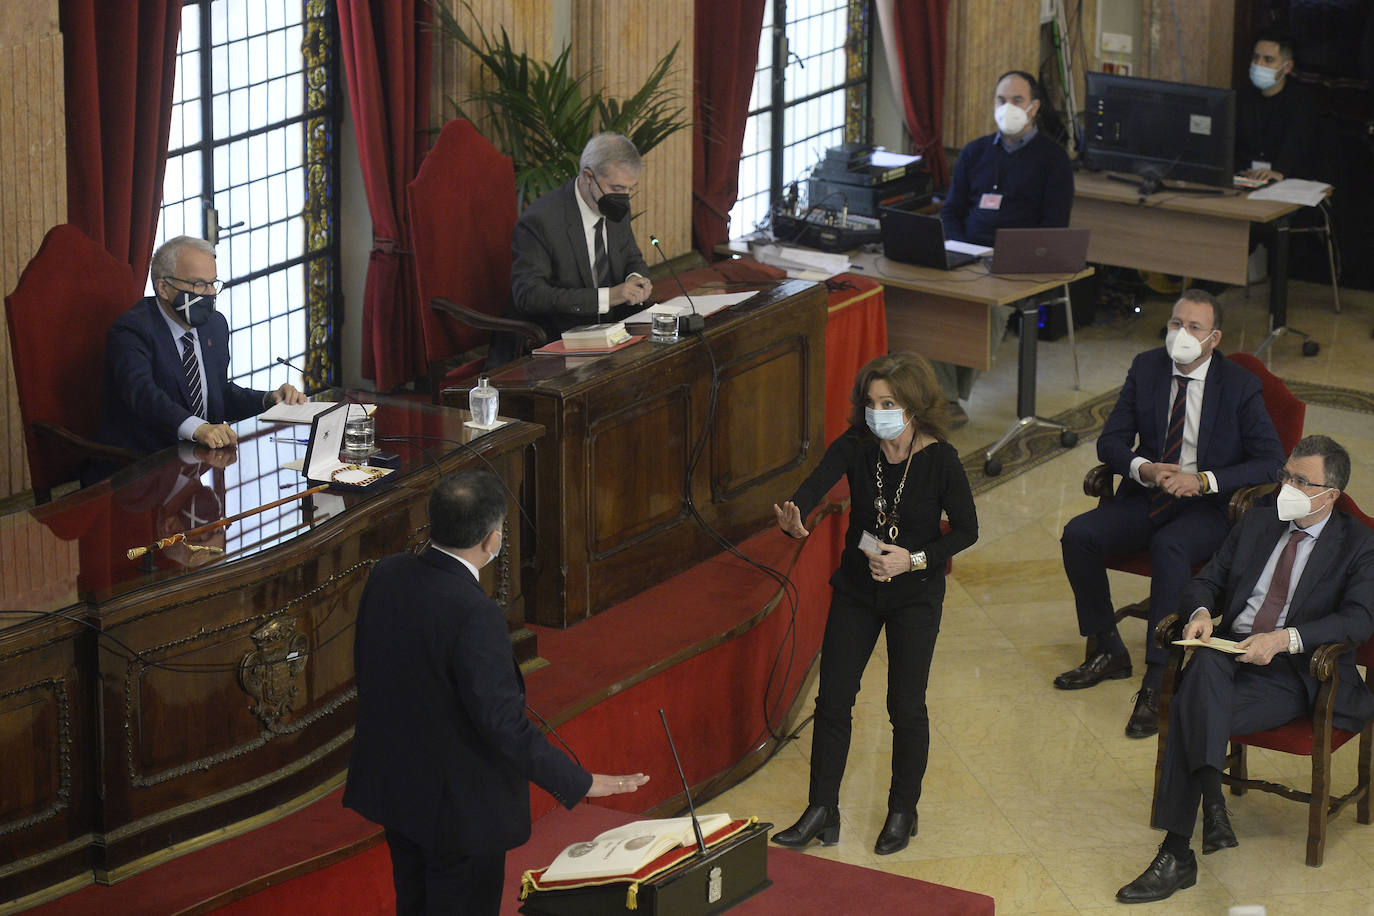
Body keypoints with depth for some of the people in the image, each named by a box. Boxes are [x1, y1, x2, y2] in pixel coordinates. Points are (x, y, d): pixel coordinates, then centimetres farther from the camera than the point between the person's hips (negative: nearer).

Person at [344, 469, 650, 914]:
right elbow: (504, 723, -29)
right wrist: (580, 783, -20)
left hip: (390, 782, 8)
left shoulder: (387, 574, -7)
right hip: (458, 805, -8)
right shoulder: (474, 614, -30)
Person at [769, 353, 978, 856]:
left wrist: (914, 560, -20)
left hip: (915, 594, -3)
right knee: (832, 698, 3)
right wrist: (794, 517, -51)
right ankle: (822, 813, 15)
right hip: (856, 590, 3)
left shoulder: (940, 460, -17)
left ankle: (903, 812, 21)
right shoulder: (855, 446, -12)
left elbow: (966, 529, -7)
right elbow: (815, 485, -29)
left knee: (906, 705, 2)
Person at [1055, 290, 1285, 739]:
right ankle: (1108, 652, -1)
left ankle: (1158, 681, -34)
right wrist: (1143, 468, -17)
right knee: (1078, 535, -20)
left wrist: (1204, 481, -22)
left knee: (1169, 546, -37)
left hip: (1209, 507, -5)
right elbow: (1111, 440, 5)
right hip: (1147, 497, 5)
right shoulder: (1146, 368, 4)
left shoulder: (1240, 386, -7)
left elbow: (1270, 461, -11)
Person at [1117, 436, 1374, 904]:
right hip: (1230, 654, 4)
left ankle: (1176, 854, -33)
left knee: (1191, 709, -32)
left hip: (1293, 675, -4)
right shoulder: (1257, 522, 20)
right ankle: (1212, 805, -41)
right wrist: (1201, 612, -5)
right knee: (1205, 663, -36)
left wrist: (1284, 638, -23)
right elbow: (1209, 580, 20)